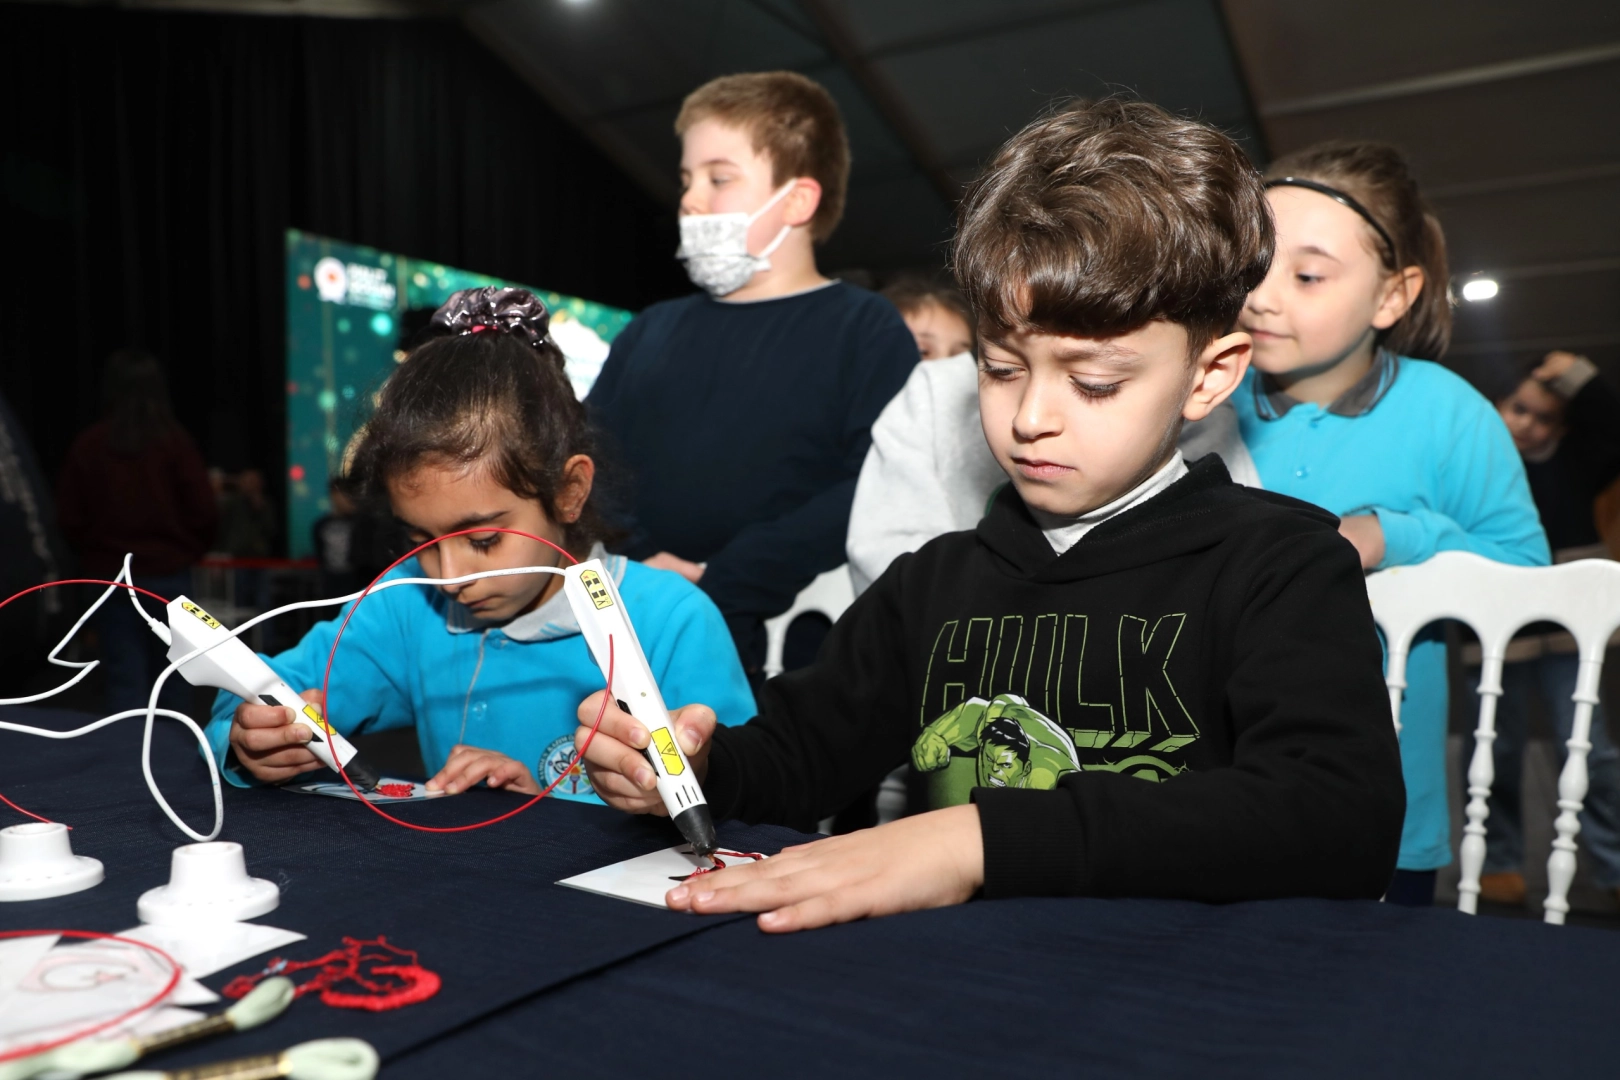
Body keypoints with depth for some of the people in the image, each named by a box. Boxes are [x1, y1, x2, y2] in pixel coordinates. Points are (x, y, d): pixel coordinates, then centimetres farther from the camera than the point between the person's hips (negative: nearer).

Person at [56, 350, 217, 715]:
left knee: (125, 679, 5)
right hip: (168, 575, -1)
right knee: (171, 678, 9)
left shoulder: (87, 445, -4)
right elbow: (204, 512, -9)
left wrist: (93, 556, 17)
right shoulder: (175, 440, -9)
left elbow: (69, 518, 0)